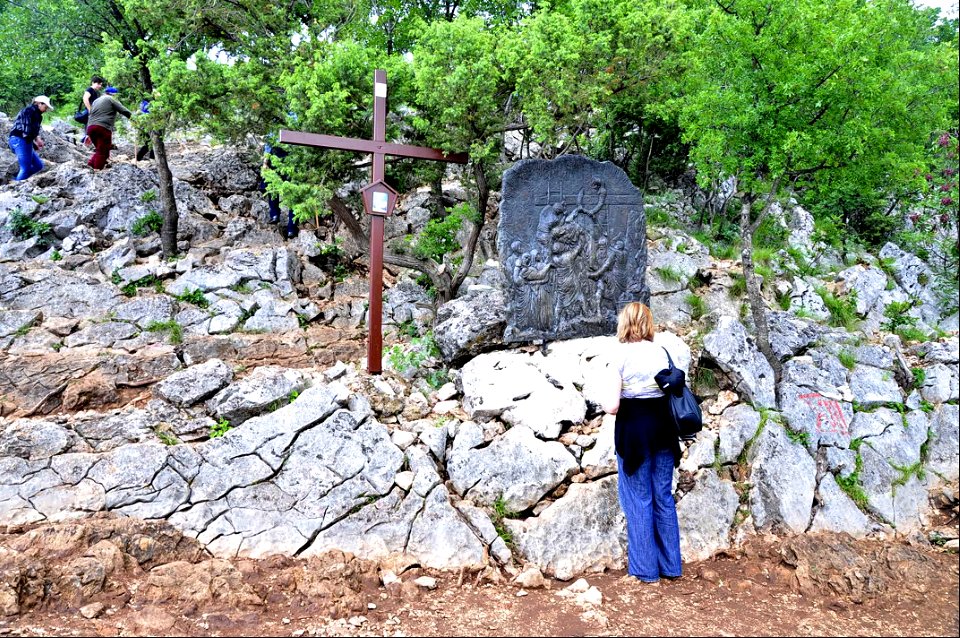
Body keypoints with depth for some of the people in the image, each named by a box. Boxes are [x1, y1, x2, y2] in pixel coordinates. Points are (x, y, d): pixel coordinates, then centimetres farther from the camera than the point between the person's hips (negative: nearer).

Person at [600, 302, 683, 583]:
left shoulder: (620, 355, -11)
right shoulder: (661, 352, 5)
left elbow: (612, 406, -16)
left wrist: (603, 400, 5)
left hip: (634, 430, -5)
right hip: (663, 427, 5)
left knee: (639, 500, 6)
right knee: (664, 497, 15)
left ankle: (645, 568, 16)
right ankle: (670, 565, 24)